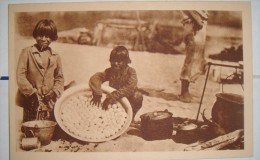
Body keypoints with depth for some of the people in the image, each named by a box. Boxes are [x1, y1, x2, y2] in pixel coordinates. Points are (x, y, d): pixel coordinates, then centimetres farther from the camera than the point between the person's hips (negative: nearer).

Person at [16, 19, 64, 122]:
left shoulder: (55, 57, 9)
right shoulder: (27, 52, 0)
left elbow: (59, 78, 14)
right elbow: (20, 75, -4)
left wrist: (55, 91, -3)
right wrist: (30, 91, -11)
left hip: (49, 102, 3)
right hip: (32, 101, -3)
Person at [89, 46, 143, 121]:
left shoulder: (131, 72, -17)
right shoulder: (109, 71, -6)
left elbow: (129, 88, -34)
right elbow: (95, 78, -19)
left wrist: (111, 97, -42)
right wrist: (97, 94, -38)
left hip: (129, 101, -3)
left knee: (138, 96, -30)